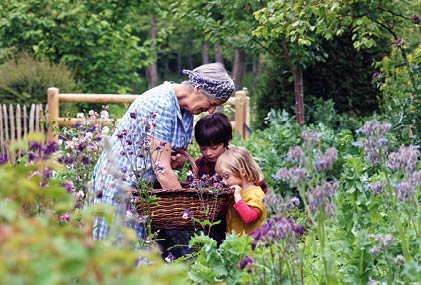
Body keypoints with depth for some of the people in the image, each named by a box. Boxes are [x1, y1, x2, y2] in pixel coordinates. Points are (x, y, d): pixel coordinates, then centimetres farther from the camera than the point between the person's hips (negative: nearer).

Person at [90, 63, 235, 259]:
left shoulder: (186, 108, 4)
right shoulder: (160, 103, -24)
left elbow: (180, 154, 15)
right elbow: (161, 168, -26)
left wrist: (178, 160, -10)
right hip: (121, 180, -9)